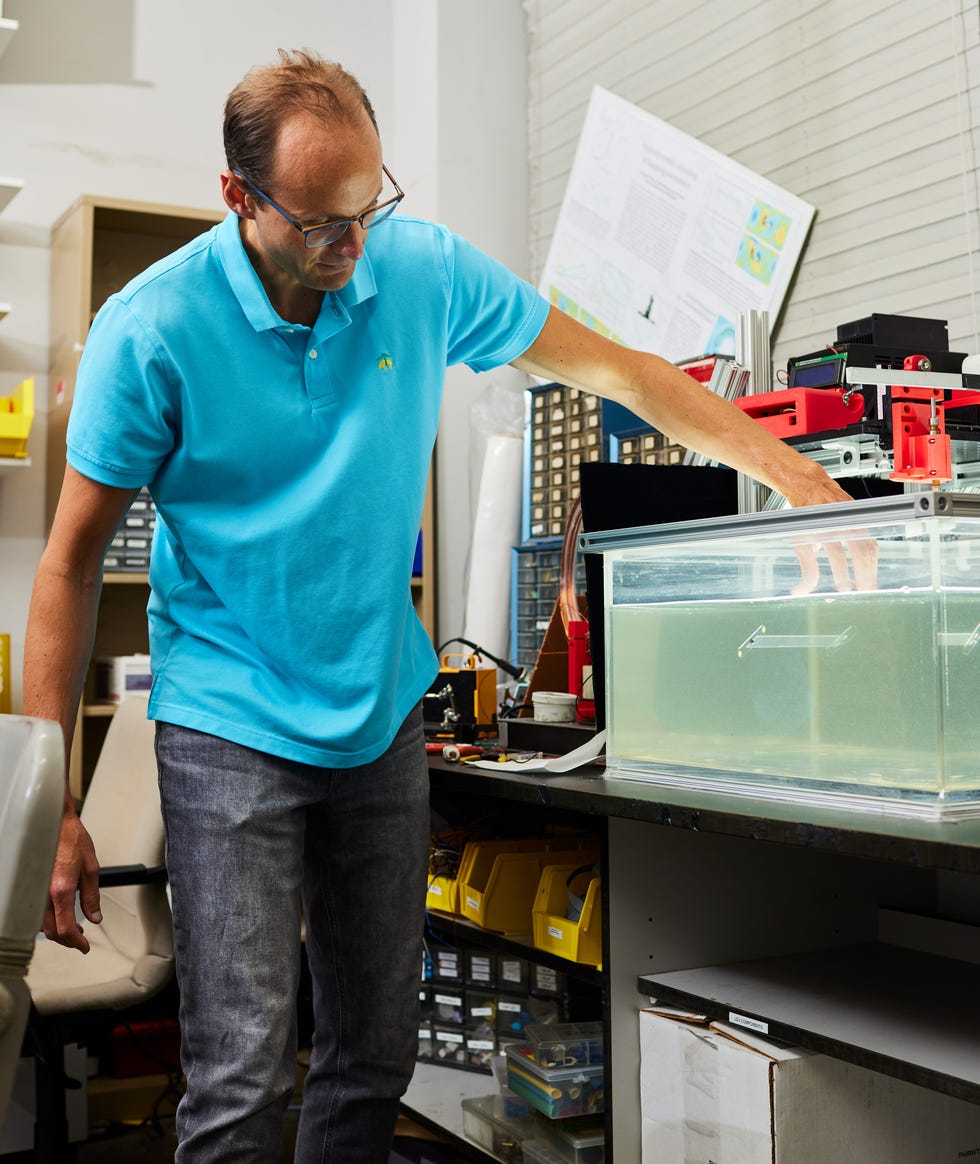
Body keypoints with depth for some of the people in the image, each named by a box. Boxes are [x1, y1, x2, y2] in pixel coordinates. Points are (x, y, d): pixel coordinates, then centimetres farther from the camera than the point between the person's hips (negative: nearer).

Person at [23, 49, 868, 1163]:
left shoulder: (426, 269, -3)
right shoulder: (151, 329, -12)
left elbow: (611, 368, 7)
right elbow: (73, 560, -7)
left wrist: (789, 472, 1)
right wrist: (51, 805, -10)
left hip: (383, 713, 4)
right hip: (231, 728, -3)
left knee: (376, 1059, 12)